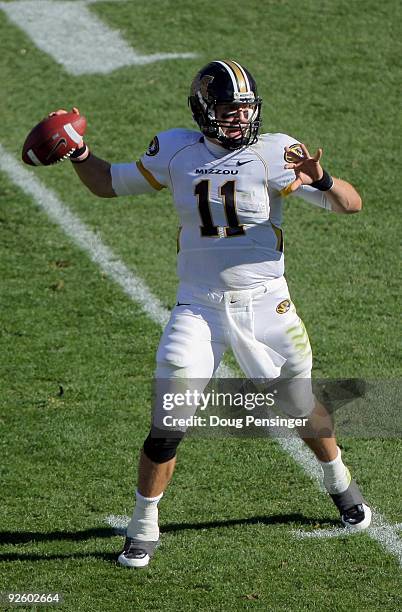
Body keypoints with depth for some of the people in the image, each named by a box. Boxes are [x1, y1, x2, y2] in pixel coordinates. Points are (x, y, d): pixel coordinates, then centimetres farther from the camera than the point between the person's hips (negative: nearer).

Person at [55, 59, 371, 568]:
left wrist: (320, 180, -34)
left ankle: (340, 485, 43)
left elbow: (352, 204, -13)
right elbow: (109, 184, 13)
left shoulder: (274, 153, -8)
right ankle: (143, 528, 8)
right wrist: (79, 155, -7)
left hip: (265, 303, -1)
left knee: (299, 404, 14)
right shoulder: (176, 152, 0)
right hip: (199, 308, 1)